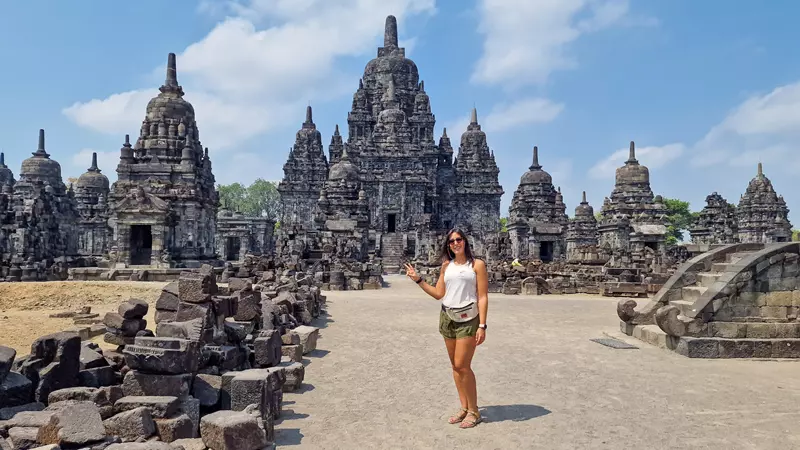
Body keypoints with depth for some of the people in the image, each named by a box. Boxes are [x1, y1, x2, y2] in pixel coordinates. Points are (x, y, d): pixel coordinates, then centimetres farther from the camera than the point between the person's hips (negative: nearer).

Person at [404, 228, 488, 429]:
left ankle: (474, 411, 6)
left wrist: (482, 326, -13)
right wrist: (418, 280, 5)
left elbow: (483, 297, -7)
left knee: (462, 366, -8)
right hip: (447, 318, 5)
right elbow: (439, 294, 10)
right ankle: (464, 408, 19)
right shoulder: (446, 266, 10)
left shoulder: (477, 264, -3)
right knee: (455, 366, 9)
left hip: (468, 320, -5)